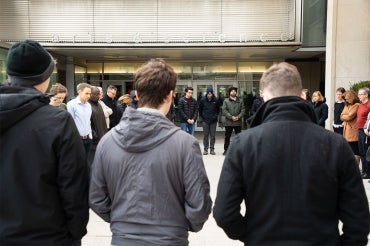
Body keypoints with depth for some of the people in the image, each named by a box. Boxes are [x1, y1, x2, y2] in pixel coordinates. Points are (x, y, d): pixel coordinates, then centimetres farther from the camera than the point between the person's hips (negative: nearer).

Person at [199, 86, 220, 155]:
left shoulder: (216, 100, -4)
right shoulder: (203, 100, -5)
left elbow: (218, 109, 11)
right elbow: (200, 109, 8)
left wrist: (216, 116, 7)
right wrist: (202, 116, 7)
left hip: (213, 121, 1)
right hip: (205, 121, 0)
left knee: (213, 135, 5)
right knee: (205, 135, 3)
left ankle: (212, 149, 12)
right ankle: (206, 149, 11)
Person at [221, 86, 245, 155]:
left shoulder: (240, 101, 7)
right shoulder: (226, 101, 1)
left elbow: (243, 110, 3)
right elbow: (224, 111, -6)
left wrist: (238, 117, -13)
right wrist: (231, 117, -15)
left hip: (238, 122, 1)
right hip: (228, 122, -1)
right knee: (227, 137, 6)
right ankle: (226, 150, 16)